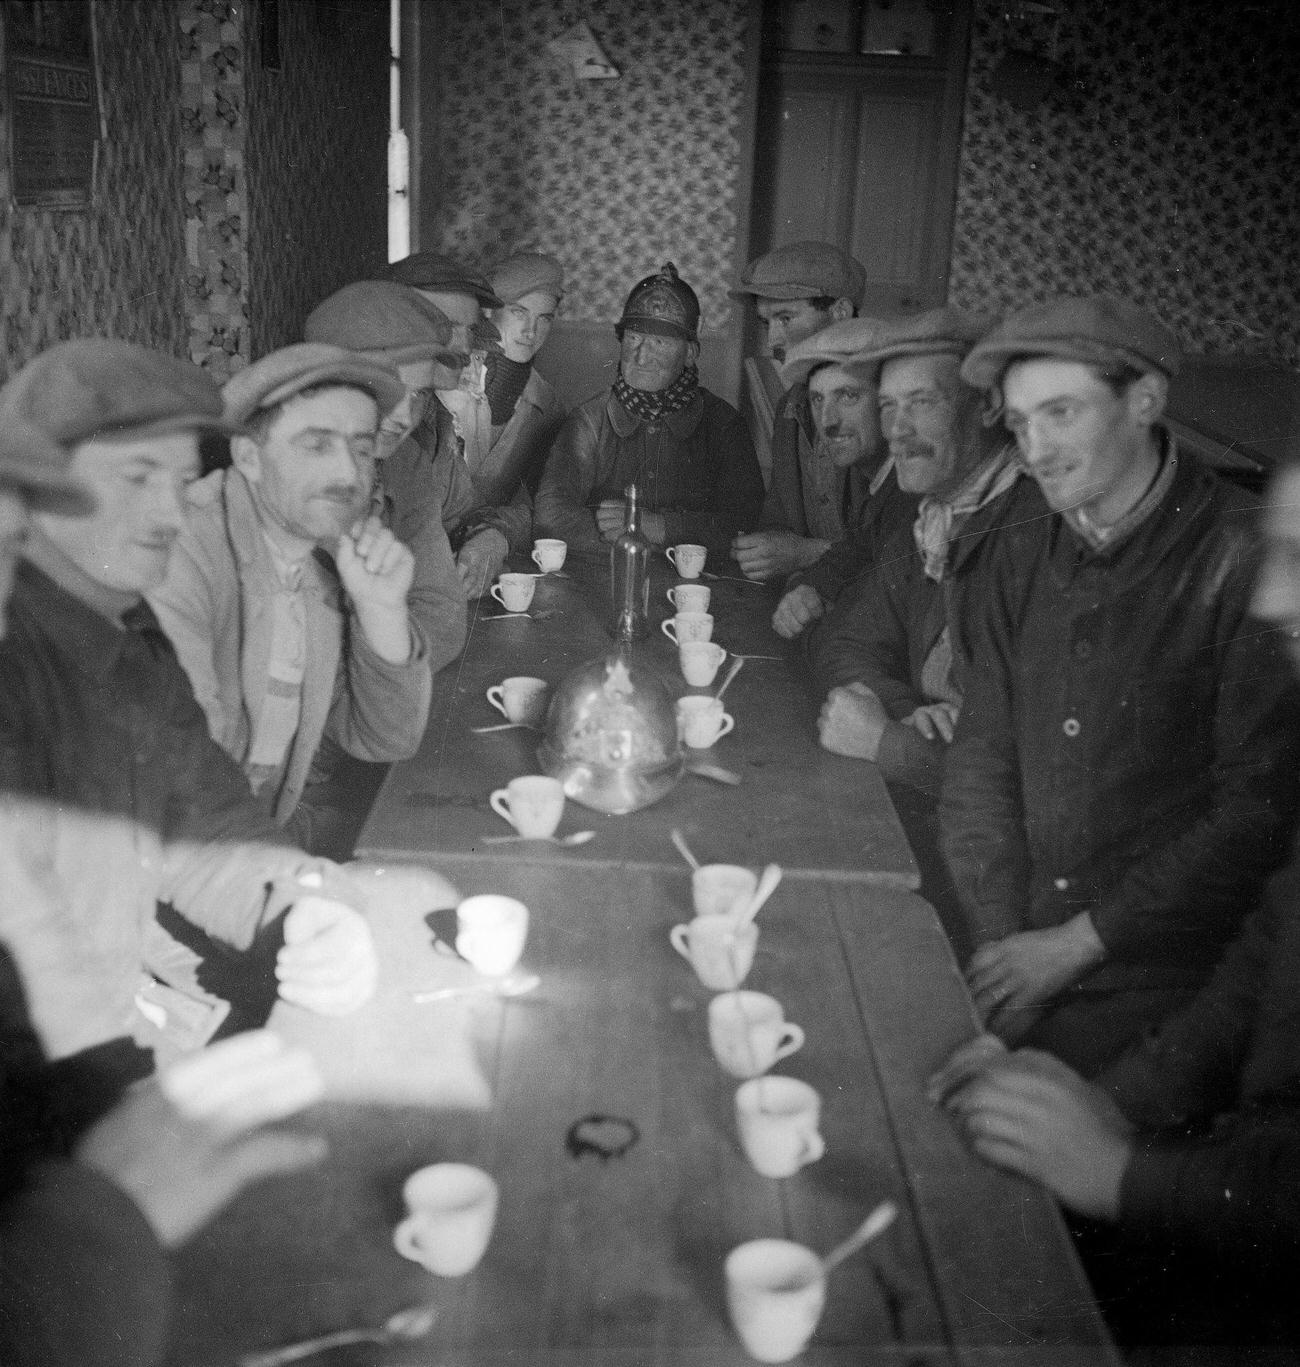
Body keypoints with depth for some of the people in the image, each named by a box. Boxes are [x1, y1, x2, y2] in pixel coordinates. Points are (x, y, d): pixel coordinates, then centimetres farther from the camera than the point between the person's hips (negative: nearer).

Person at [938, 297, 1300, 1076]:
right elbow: (983, 761, 7)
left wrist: (1075, 945, -12)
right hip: (1016, 951, 5)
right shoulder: (1018, 561, 9)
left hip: (1158, 982, -5)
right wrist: (1001, 940, -6)